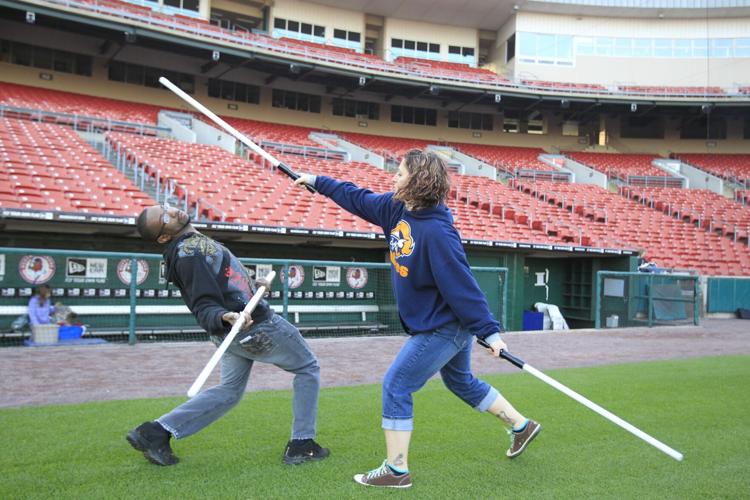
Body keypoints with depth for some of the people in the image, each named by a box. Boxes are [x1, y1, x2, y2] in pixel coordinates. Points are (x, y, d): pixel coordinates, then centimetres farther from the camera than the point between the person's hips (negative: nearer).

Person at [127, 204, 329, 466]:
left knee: (229, 391, 20)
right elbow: (204, 307, -27)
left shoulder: (195, 241, 7)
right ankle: (301, 444, 12)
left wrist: (249, 285, 25)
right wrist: (226, 317, -46)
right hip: (258, 325, -9)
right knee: (308, 368, 9)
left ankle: (155, 432, 11)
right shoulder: (189, 253, -22)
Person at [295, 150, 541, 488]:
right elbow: (359, 199, 13)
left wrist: (489, 331, -25)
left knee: (396, 387, -3)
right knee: (461, 382, 25)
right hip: (447, 323, 10)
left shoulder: (436, 232, -28)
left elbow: (462, 285, -28)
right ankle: (521, 426, 40)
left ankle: (396, 470, 9)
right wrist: (316, 181, 18)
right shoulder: (398, 207, -2)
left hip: (442, 327, -10)